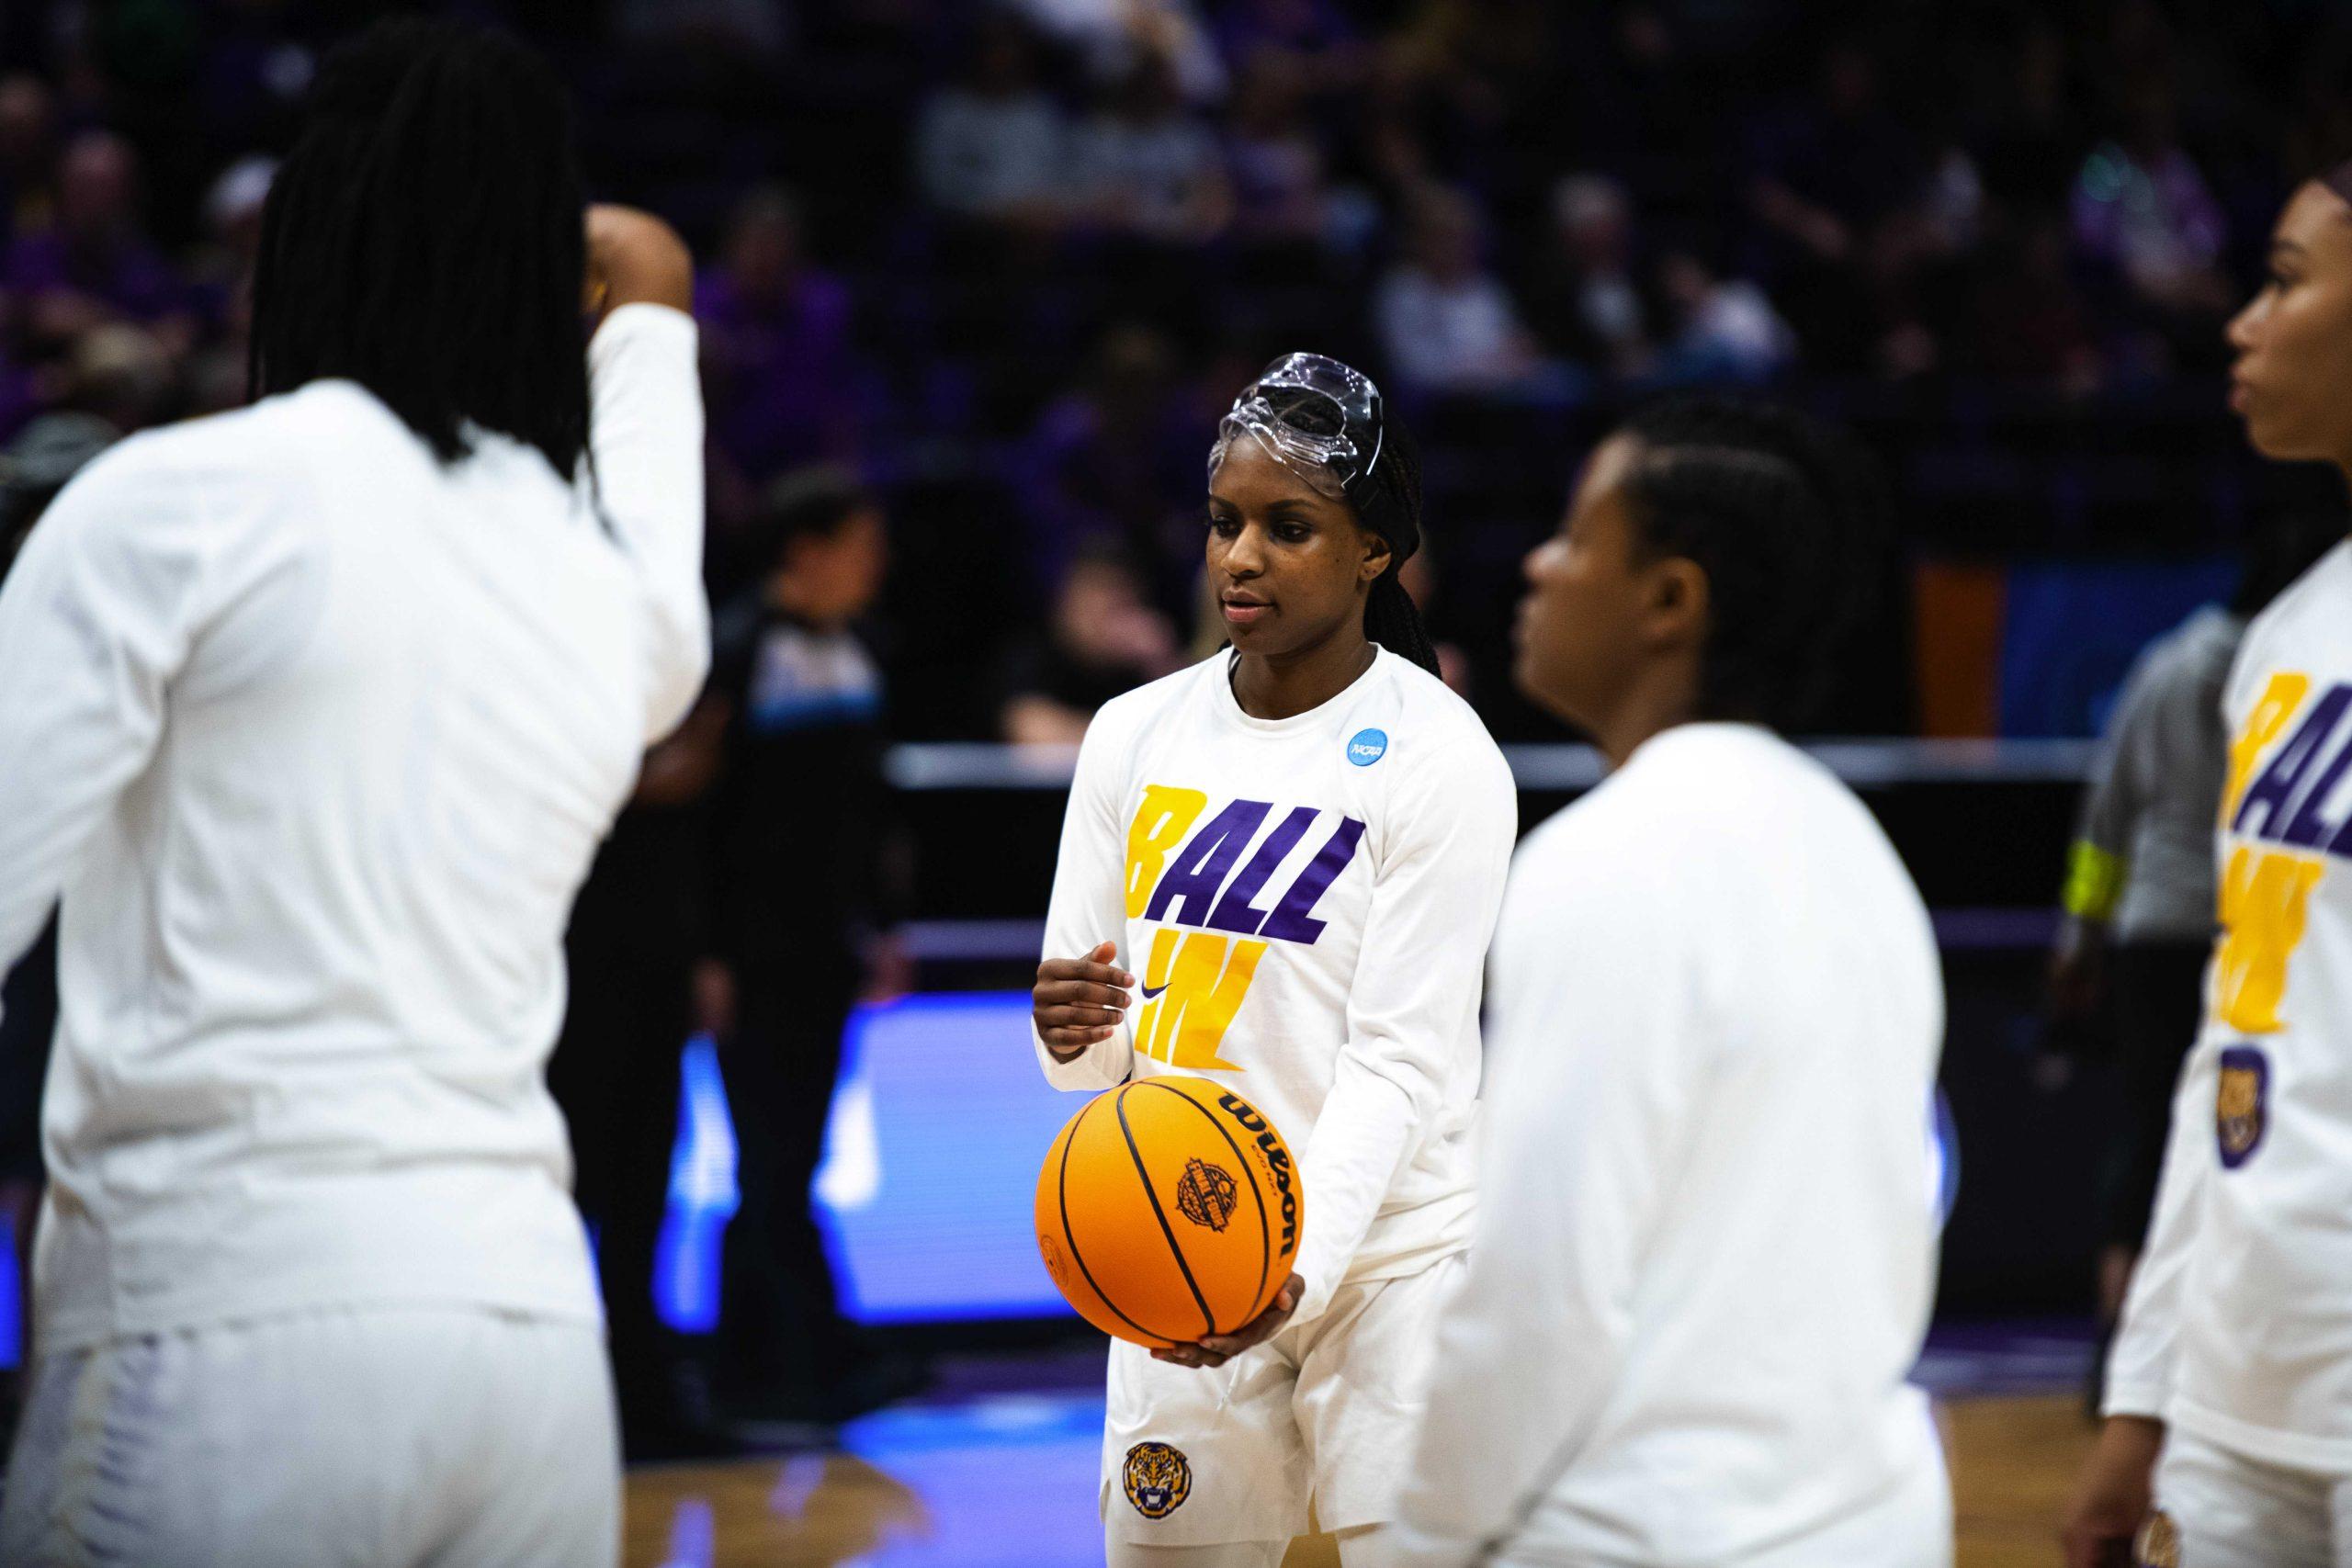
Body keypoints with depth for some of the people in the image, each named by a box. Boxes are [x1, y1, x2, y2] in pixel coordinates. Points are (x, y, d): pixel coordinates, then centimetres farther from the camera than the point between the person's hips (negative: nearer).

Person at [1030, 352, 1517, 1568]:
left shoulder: (1439, 757, -8)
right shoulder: (1133, 735, 7)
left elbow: (1401, 1059, -14)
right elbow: (1087, 1060, 9)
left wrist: (1302, 1266, -28)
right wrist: (1073, 1033, -16)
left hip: (1389, 1257, -4)